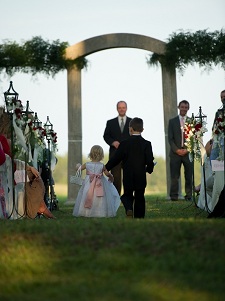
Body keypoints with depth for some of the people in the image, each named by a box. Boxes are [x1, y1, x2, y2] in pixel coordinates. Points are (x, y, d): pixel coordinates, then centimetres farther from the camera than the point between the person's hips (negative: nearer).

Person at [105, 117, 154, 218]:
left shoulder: (124, 143, -4)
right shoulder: (146, 144, -3)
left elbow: (115, 159, -2)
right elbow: (150, 161, -9)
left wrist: (106, 168, 10)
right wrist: (149, 169, 12)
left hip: (128, 178, -1)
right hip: (141, 178, 1)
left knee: (127, 196, 13)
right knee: (140, 198, 11)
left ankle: (129, 209, -16)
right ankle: (139, 218, 8)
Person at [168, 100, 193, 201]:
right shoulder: (172, 121, 10)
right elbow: (170, 138, 4)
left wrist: (187, 149, -6)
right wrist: (176, 150, -8)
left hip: (188, 152, 1)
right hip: (175, 153, 0)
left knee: (189, 176, 1)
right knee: (174, 176, -5)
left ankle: (189, 195, 6)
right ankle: (174, 196, -1)